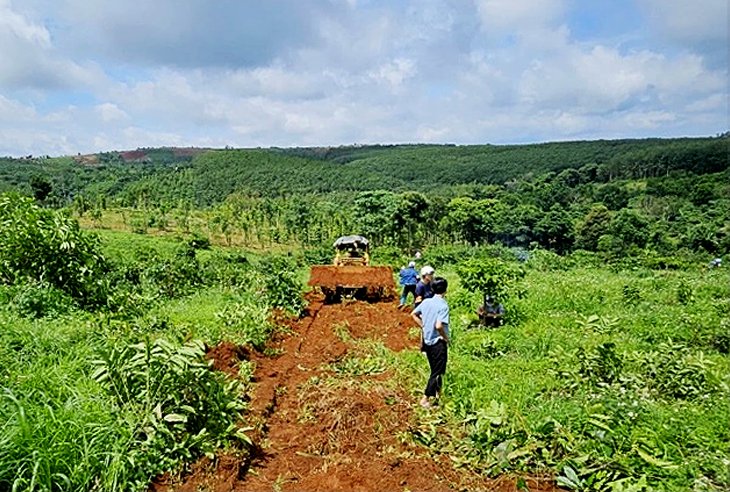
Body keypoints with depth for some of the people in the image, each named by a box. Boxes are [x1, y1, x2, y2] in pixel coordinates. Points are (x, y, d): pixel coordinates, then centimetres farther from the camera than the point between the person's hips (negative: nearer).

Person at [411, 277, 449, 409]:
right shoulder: (443, 305, -21)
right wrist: (446, 338, -13)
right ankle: (425, 399, 6)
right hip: (438, 343, -7)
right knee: (437, 372, 5)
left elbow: (414, 314, 11)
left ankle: (437, 394, 36)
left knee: (435, 369, 22)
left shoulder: (426, 301, 0)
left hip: (427, 341, 7)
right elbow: (439, 326, -30)